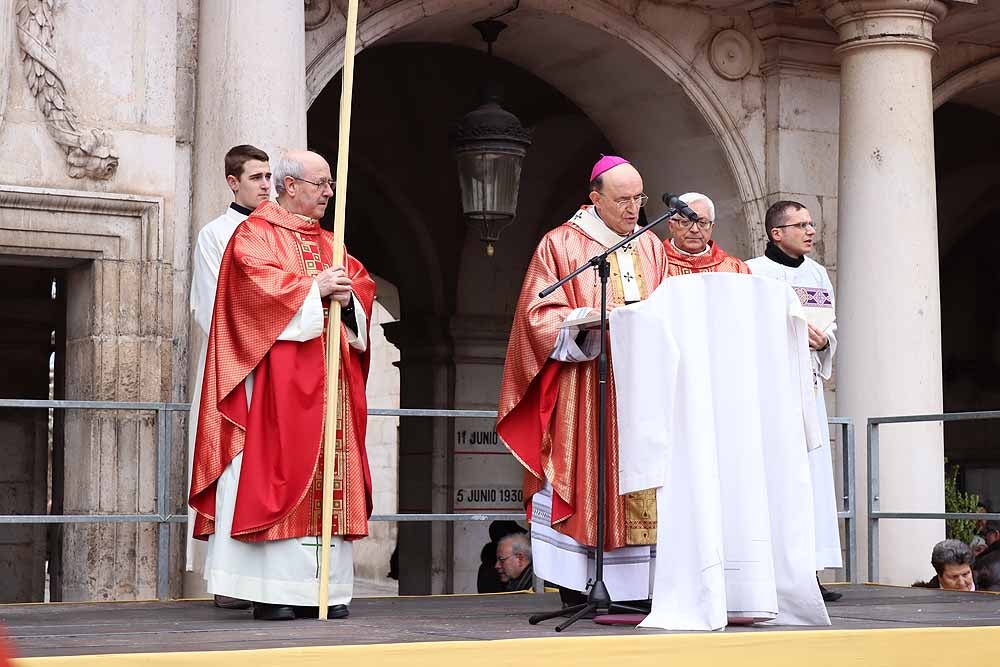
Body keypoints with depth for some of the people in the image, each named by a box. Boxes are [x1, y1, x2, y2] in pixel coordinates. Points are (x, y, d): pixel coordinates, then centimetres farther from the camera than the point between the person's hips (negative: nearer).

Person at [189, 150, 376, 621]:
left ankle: (325, 587, 4)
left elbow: (363, 285, 14)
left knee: (330, 475, 2)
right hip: (277, 378, -7)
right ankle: (271, 591, -10)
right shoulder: (255, 234, 0)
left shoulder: (328, 243, 21)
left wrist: (347, 295, -7)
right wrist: (315, 288, -17)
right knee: (276, 467, -11)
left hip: (328, 379, 7)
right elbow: (259, 281, -16)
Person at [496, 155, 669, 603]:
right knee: (584, 477, -9)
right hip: (584, 388, -4)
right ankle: (577, 584, -8)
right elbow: (540, 314, -4)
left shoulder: (651, 248, 18)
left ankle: (638, 585, -3)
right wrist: (584, 323, -19)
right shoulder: (561, 244, 3)